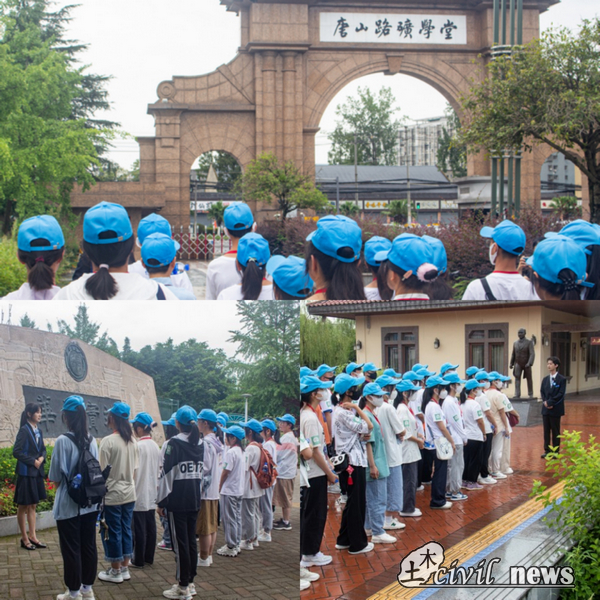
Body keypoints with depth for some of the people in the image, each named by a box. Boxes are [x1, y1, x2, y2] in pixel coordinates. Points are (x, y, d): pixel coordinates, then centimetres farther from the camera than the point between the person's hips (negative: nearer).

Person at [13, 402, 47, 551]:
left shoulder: (38, 430, 8)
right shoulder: (24, 430, -13)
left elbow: (43, 449, 16)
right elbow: (16, 452, -16)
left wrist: (41, 458, -5)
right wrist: (33, 461, -15)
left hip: (37, 472, 7)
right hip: (26, 473, -7)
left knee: (33, 506, 13)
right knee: (23, 506, 3)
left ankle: (33, 537, 19)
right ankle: (24, 539, 10)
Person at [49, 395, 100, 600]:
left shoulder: (63, 441, -15)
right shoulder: (91, 441, 2)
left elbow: (56, 477, -10)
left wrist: (61, 486, 9)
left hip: (68, 504, -6)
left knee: (71, 549, 3)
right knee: (89, 546, 12)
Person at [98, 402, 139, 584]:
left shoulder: (108, 441, -16)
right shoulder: (132, 441, 4)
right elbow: (134, 469, 10)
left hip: (112, 494, -6)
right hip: (129, 493, 6)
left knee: (113, 532, 4)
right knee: (126, 530, 14)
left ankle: (115, 571, 12)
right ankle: (125, 568, 22)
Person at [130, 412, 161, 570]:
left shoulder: (138, 446, -17)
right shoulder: (155, 446, 7)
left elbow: (133, 470, -15)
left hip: (139, 494, -7)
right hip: (152, 494, 7)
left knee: (139, 529, 0)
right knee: (151, 527, 11)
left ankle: (138, 560, 6)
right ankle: (149, 558, 18)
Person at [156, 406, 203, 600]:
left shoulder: (173, 444, -13)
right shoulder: (200, 445, 7)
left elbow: (166, 474, -13)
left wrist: (160, 502, -7)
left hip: (177, 500, -6)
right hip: (194, 500, 6)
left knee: (180, 542, -1)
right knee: (191, 540, 13)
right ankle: (190, 582, 20)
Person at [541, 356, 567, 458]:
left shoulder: (562, 379, -5)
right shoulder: (545, 379, 11)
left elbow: (561, 394, -12)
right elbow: (542, 392, 9)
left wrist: (550, 402, -16)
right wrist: (545, 402, -9)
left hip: (556, 409, -5)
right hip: (546, 409, 5)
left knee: (555, 431, 2)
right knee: (546, 431, 8)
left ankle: (555, 451, 8)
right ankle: (547, 450, 14)